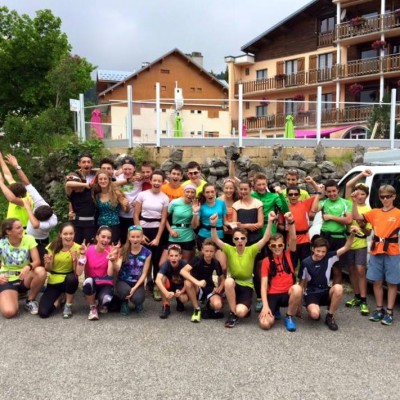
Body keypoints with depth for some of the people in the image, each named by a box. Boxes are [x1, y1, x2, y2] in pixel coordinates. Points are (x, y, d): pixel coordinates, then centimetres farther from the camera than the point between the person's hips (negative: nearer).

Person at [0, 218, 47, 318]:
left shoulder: (29, 239, -10)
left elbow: (37, 261, -16)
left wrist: (28, 267, -38)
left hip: (26, 278, 2)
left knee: (41, 271, -33)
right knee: (9, 312, -27)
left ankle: (30, 301, -7)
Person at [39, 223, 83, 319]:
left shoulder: (77, 248, -13)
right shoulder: (52, 246, -8)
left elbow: (78, 273, -19)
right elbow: (48, 270, -1)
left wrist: (81, 256, -29)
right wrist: (48, 263, -22)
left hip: (69, 280, -1)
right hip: (53, 282, 1)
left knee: (71, 278, -38)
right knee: (43, 313, -18)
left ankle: (68, 306, -11)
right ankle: (58, 298, 15)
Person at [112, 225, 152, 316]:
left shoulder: (147, 253, -5)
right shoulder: (124, 250, -7)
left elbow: (144, 274, -4)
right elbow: (117, 269, -20)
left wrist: (135, 288, -16)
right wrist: (113, 261, -42)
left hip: (138, 283, 1)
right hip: (123, 281, 0)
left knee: (137, 299, -29)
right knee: (125, 291, -34)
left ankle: (138, 303, 12)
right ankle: (124, 302, 4)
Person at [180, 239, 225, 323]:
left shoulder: (215, 263, -9)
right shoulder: (198, 260, -18)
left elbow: (222, 279, 6)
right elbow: (183, 271, -32)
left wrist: (220, 288, -16)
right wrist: (197, 282, -43)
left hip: (210, 288, 1)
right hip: (197, 289, -1)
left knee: (217, 305, -32)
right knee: (187, 282, -36)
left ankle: (208, 304, 7)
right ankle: (196, 309, -16)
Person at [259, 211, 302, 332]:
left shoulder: (288, 255, 3)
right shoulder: (266, 261, 0)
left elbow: (293, 239, -16)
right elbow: (264, 285, -5)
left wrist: (291, 222, -33)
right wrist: (265, 305, -17)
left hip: (288, 293, 0)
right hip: (273, 295, 0)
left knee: (297, 289, -36)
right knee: (265, 324, -24)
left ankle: (289, 316, -9)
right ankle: (274, 310, 15)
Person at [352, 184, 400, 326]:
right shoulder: (374, 212, 8)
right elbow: (357, 217, 2)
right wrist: (355, 202, -9)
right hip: (376, 251, 3)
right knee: (377, 281, 10)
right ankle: (379, 309, 23)